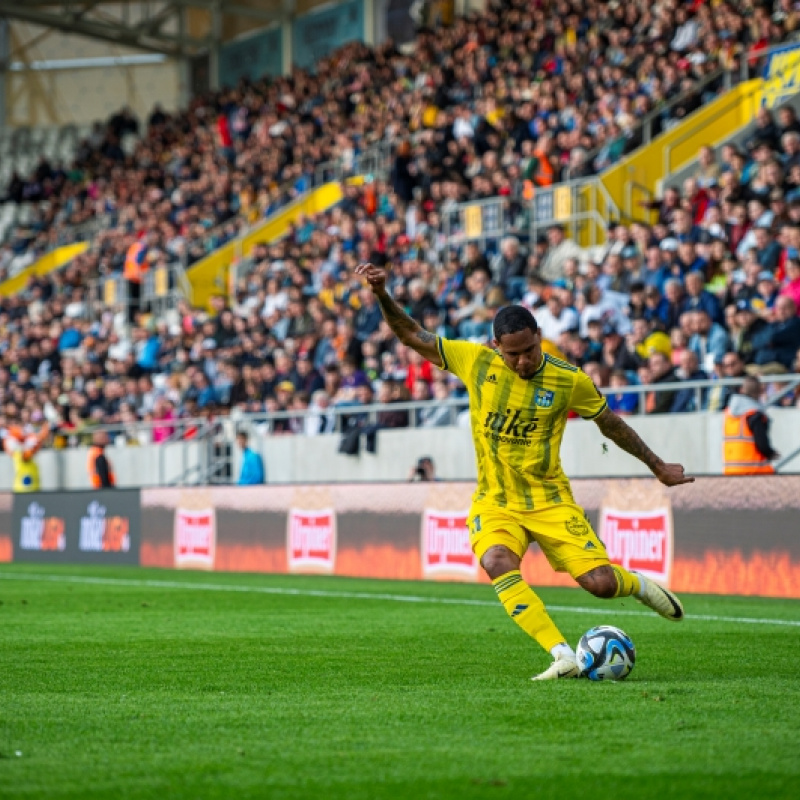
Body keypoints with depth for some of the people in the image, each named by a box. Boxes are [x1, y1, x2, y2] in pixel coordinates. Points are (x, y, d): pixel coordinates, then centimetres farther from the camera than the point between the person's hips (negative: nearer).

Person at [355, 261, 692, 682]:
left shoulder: (569, 380, -8)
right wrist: (382, 294, -14)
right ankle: (563, 656, -31)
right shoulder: (476, 362, -5)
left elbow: (611, 423, 8)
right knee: (497, 562, -31)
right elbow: (414, 337, 0)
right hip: (495, 501, 1)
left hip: (549, 501, -1)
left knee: (600, 583, -12)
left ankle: (639, 585, 28)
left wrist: (658, 467, 15)